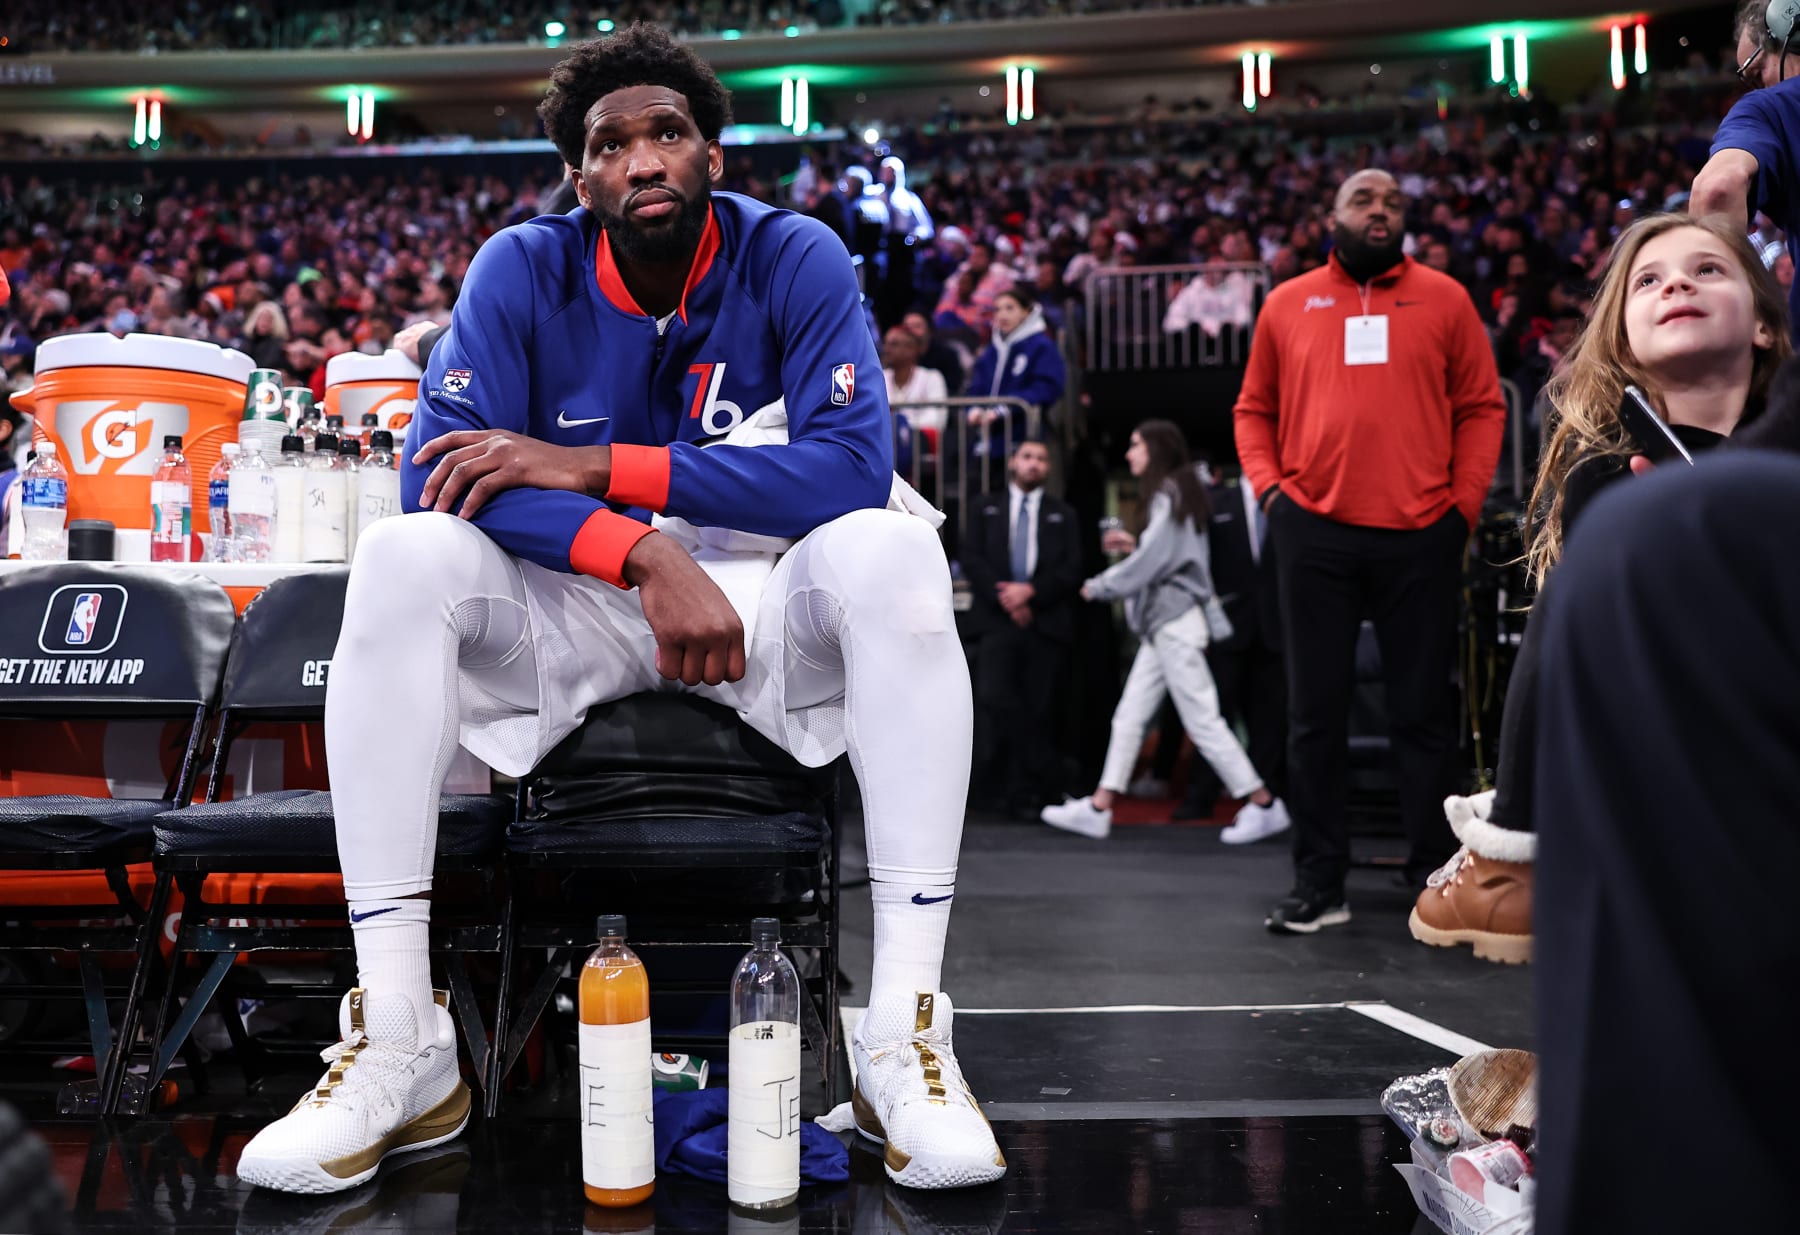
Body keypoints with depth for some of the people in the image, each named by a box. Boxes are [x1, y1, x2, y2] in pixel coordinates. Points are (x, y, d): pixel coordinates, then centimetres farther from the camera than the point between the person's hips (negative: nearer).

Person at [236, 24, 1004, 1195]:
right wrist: (647, 552, -33)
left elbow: (854, 461, -22)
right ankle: (397, 1044, -25)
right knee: (401, 560, -25)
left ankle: (908, 1037, -31)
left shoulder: (794, 259, -7)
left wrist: (591, 464, -26)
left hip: (759, 598, -1)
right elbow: (440, 473, -17)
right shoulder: (523, 271, -4)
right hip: (573, 612, 1)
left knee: (894, 552, -30)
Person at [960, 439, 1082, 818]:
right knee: (994, 697, -17)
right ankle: (1046, 772, -4)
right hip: (997, 619, 0)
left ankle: (1027, 790, 3)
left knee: (1037, 707, -4)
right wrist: (1004, 598, -8)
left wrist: (1031, 591, -9)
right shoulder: (987, 508, 17)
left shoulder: (1062, 514, 16)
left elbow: (1071, 569, 5)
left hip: (1045, 622, 0)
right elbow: (972, 558, 6)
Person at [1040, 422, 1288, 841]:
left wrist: (1098, 586, -5)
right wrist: (1135, 544, 14)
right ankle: (1098, 808, 7)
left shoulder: (1170, 495, -12)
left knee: (1202, 720, -7)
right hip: (1162, 623, 10)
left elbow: (1151, 563, -16)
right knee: (1129, 716, 6)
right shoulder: (1170, 494, 16)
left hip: (1174, 622, -10)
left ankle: (1263, 805, 0)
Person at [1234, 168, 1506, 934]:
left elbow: (1481, 407, 7)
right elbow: (1254, 408, 14)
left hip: (1421, 534, 0)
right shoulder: (1288, 303, 11)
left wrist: (1464, 502, -2)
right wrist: (1267, 485, 0)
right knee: (1315, 710, 4)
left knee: (1422, 707, 6)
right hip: (1313, 532, 1)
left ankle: (1434, 872, 19)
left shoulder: (1443, 298, 8)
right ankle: (1318, 882, 12)